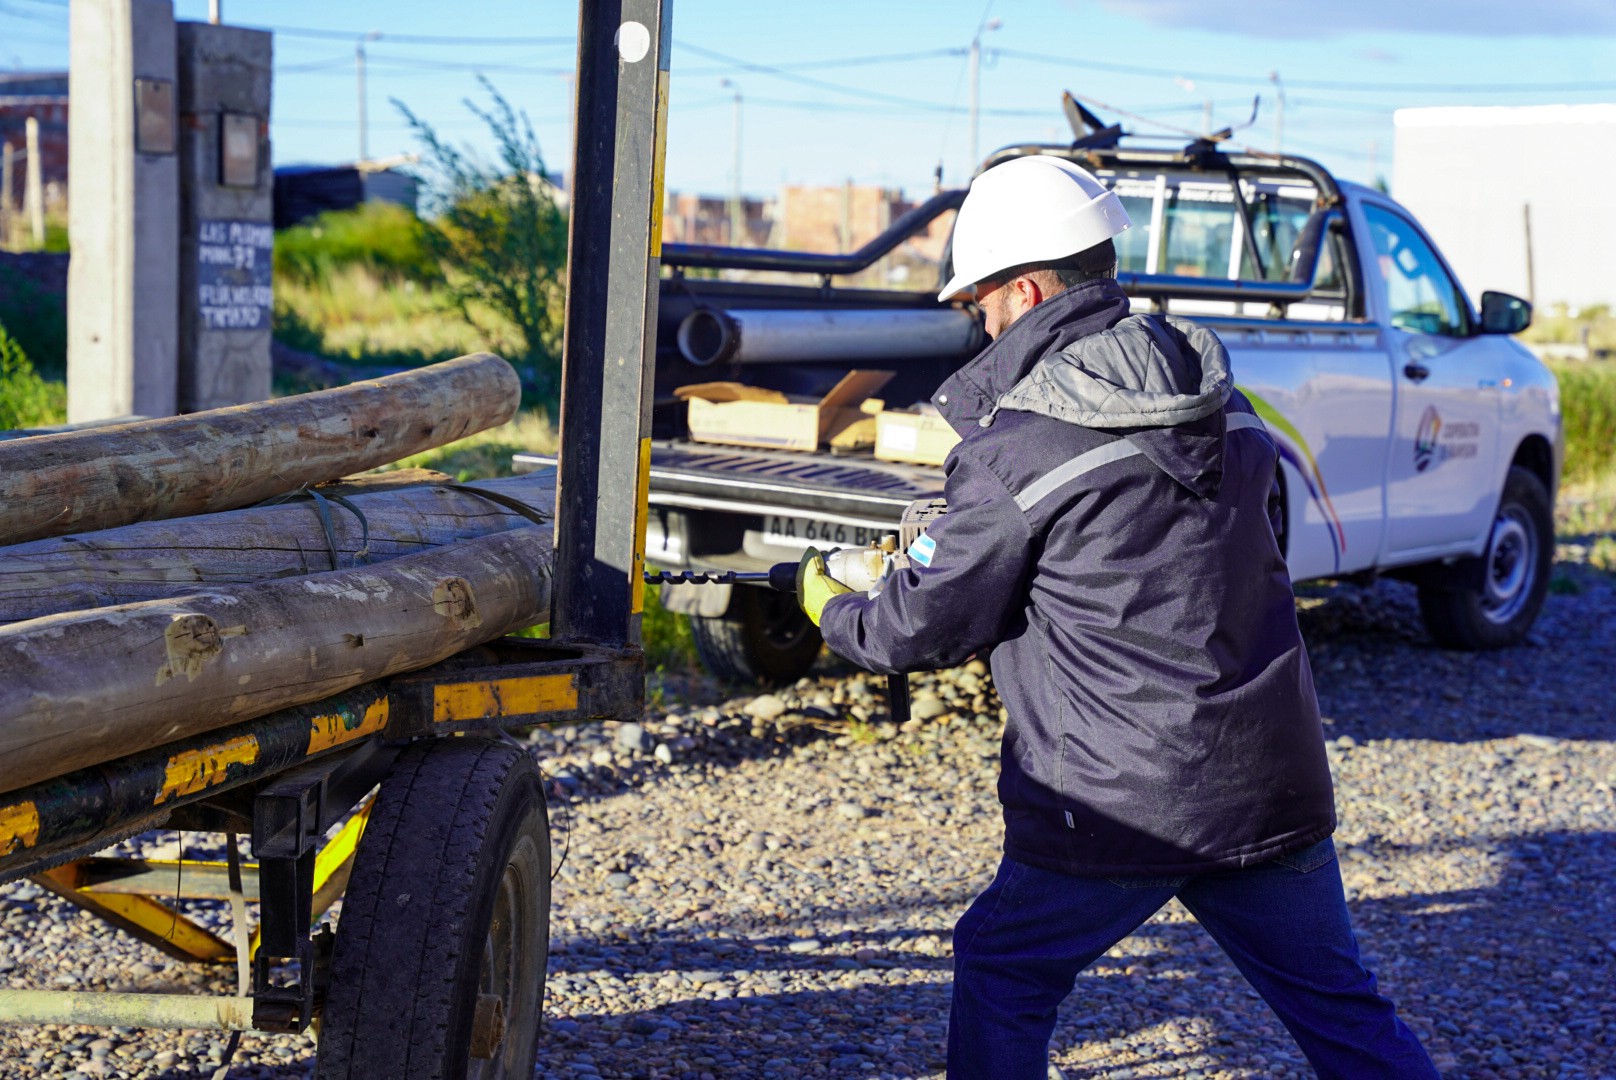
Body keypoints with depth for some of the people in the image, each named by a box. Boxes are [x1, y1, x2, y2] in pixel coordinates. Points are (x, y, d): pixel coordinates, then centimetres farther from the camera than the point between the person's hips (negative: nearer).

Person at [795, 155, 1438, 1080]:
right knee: (1338, 1002, 16)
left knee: (1003, 974, 16)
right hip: (1276, 781, 6)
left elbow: (931, 626, -3)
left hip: (1125, 800, -5)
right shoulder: (1225, 403, 7)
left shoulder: (1013, 450, -13)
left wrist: (834, 611, 19)